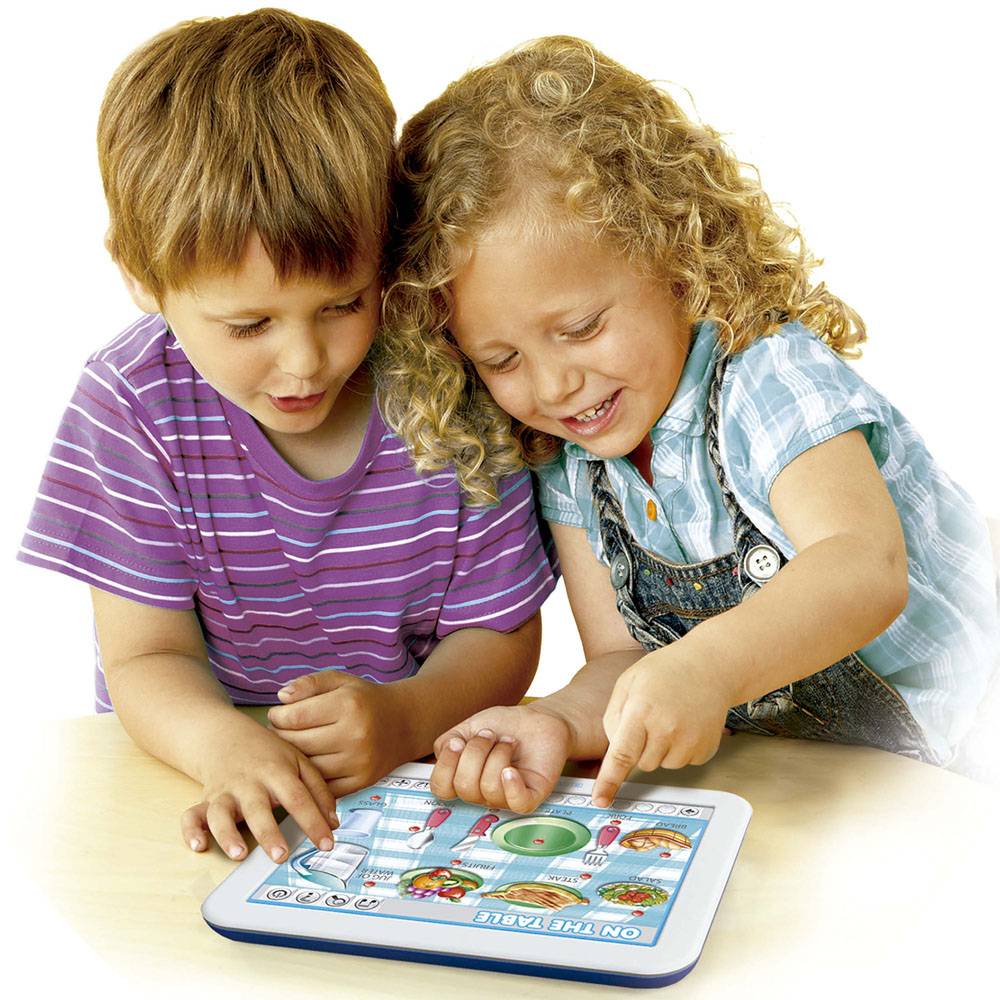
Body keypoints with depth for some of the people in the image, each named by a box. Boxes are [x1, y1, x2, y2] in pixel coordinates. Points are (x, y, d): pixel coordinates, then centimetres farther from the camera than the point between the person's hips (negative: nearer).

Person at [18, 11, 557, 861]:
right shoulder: (135, 405, -12)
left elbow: (500, 635, -4)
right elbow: (147, 656, -9)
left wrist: (407, 715, -25)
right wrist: (223, 743, -31)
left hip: (415, 771, -1)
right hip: (189, 775, 2)